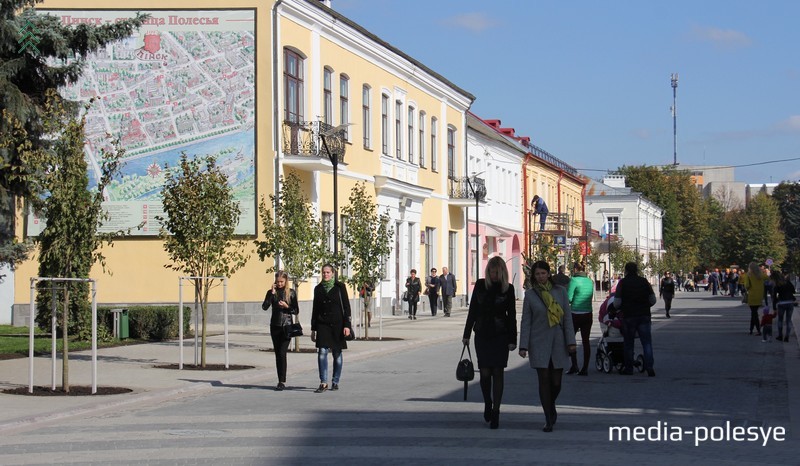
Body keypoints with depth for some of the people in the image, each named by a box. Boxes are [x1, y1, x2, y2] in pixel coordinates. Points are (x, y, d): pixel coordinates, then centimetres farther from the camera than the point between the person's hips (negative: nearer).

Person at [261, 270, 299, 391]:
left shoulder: (291, 293, 1)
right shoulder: (272, 292, 6)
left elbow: (296, 311, 3)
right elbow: (264, 307, -7)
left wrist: (286, 306, -14)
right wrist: (272, 293, -13)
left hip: (287, 326, -3)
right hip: (275, 326, 3)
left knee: (282, 353, -13)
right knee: (277, 354, 5)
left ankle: (282, 381, -10)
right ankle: (280, 381, 11)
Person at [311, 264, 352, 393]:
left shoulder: (339, 287, 1)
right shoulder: (318, 288, 10)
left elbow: (346, 307, -1)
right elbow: (315, 309, 14)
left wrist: (347, 325, -9)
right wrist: (313, 329, 12)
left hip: (337, 324, -2)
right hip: (323, 325, 2)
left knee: (337, 353, 4)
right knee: (322, 352, -11)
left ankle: (335, 382, 15)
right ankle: (323, 382, -11)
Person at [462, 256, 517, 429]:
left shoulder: (508, 289, 0)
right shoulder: (480, 285, 3)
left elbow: (511, 316, 2)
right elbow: (472, 311, 8)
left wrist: (512, 340, -2)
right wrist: (466, 334, 7)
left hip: (500, 336, -1)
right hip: (482, 335, 1)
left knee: (498, 373, -3)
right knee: (485, 373, -2)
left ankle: (495, 412, 2)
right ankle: (487, 404, 23)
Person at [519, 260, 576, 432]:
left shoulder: (560, 291, 4)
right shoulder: (530, 294, 2)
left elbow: (567, 318, 3)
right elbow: (525, 321, 2)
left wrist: (571, 341, -3)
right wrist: (523, 346, -4)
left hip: (558, 342, 1)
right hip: (539, 343, -1)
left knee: (556, 382, 3)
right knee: (544, 380, -3)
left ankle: (551, 406, 34)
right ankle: (548, 420, 5)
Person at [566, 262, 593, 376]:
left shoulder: (574, 280, -12)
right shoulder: (590, 281, 7)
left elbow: (568, 298, -14)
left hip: (576, 314, -5)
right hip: (588, 314, 5)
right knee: (585, 341, 7)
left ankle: (574, 365, 2)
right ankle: (585, 368, 7)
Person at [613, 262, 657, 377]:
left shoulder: (622, 283, -4)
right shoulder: (644, 281, 3)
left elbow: (617, 303, -7)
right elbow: (653, 300, 5)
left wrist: (621, 308, 14)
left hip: (628, 317, -1)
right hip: (644, 316, 1)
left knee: (628, 343, 9)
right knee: (647, 342, 2)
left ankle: (628, 368, 12)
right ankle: (649, 367, -9)